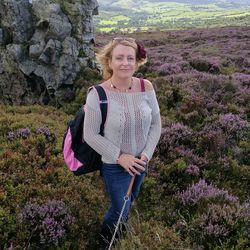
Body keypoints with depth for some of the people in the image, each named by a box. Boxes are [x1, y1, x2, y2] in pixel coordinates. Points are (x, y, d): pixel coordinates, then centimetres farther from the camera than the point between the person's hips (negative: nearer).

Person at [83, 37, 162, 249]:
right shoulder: (97, 95, -25)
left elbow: (156, 124, -3)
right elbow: (90, 135, -17)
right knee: (120, 210, 12)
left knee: (128, 203, 27)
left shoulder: (146, 88, -14)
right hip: (114, 165, -4)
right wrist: (120, 157, -19)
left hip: (140, 162, 4)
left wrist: (146, 154, -13)